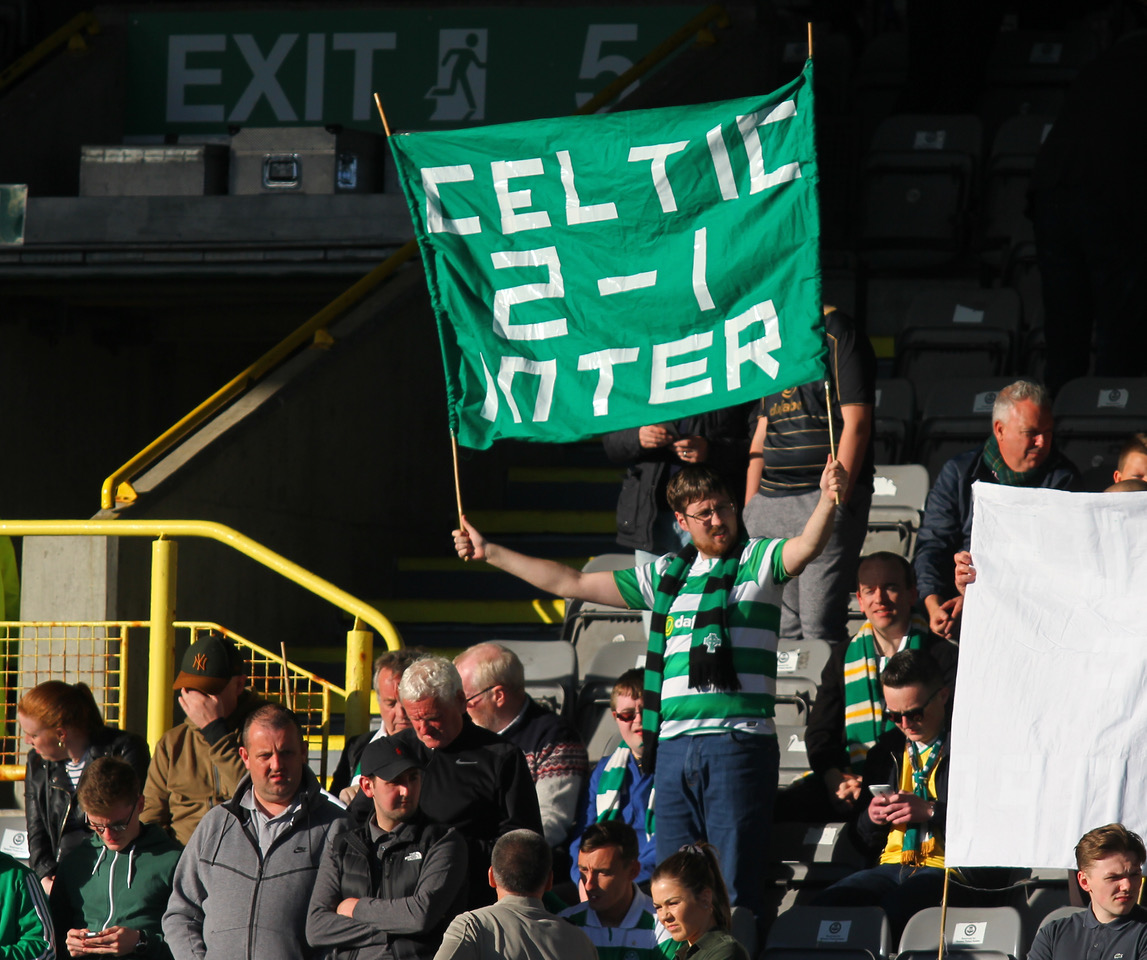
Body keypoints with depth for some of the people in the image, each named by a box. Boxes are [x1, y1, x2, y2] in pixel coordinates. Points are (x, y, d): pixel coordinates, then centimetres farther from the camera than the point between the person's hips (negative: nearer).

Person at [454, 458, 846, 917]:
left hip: (738, 739, -5)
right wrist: (489, 552, 28)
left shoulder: (757, 561, 7)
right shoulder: (666, 575, 20)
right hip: (673, 745, 5)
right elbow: (571, 583, 26)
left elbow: (807, 546, -15)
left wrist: (828, 499, -36)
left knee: (735, 884, -8)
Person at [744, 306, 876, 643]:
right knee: (780, 629, 7)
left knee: (819, 627, -13)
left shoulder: (837, 334, -4)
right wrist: (749, 507, 15)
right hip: (769, 499, 8)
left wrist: (836, 498, -17)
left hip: (823, 494, -8)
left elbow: (856, 424, -11)